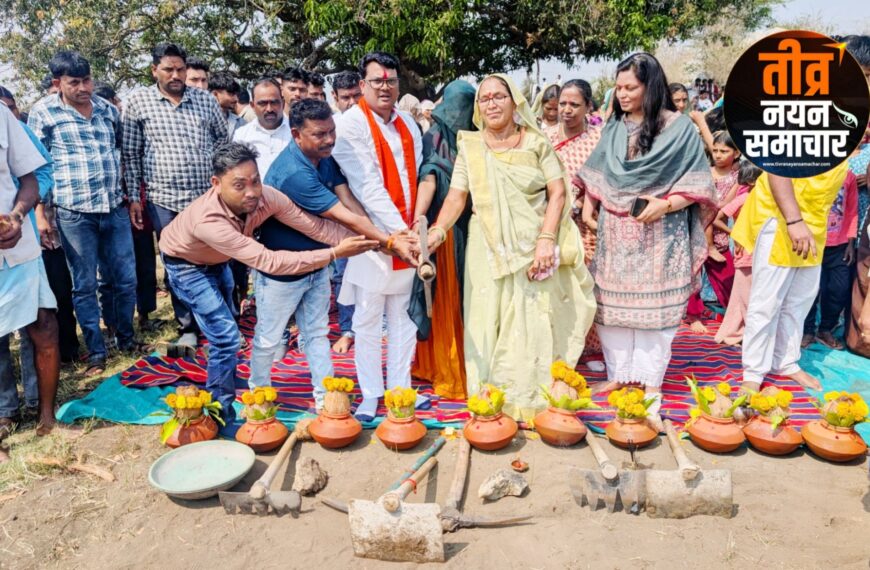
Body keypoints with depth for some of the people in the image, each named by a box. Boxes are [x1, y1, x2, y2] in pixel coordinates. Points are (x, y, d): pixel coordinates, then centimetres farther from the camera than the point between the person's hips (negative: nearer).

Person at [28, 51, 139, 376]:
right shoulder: (43, 112, -1)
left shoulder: (108, 109, 9)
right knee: (84, 285, 4)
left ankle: (126, 337, 27)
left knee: (126, 279, 7)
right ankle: (96, 351, 16)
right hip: (74, 213, -3)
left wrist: (131, 193, 17)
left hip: (115, 208, 3)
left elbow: (123, 152, 21)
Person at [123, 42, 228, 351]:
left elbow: (223, 137, 18)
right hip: (164, 200, -1)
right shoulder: (138, 101, 1)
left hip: (207, 196, 1)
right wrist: (133, 197, 1)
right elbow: (130, 154, 4)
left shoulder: (205, 99, 6)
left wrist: (211, 166, 5)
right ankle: (188, 329, 18)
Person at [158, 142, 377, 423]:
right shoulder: (208, 220, -46)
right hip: (184, 263, -6)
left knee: (224, 331, 22)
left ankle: (221, 388, 47)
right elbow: (269, 261, -48)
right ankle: (221, 413, 6)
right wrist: (335, 253, -49)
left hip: (215, 261, 6)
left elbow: (315, 225, -30)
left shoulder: (266, 197, -32)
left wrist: (365, 242, -42)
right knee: (225, 336, -13)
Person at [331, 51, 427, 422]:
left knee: (402, 315, 12)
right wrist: (397, 229, -18)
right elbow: (367, 185, -14)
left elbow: (417, 176, 10)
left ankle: (400, 388, 23)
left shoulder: (408, 124, 12)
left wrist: (416, 225, -3)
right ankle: (370, 395, 14)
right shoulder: (351, 125, -6)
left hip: (406, 236, 6)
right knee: (368, 319, 3)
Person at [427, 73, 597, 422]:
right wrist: (437, 232, -20)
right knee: (490, 324, 3)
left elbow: (557, 193, -1)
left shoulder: (537, 143, 4)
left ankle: (533, 402, 17)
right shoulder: (470, 147, 6)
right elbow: (456, 197, -2)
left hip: (534, 249, 0)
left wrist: (546, 240, -14)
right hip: (489, 251, 1)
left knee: (533, 326, 2)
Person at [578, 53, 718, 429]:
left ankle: (651, 387, 10)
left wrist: (664, 205, -18)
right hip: (614, 233, 4)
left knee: (653, 307, 0)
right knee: (612, 304, 6)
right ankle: (618, 374, 20)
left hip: (659, 235, -4)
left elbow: (696, 185, -5)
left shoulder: (678, 127, -3)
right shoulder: (614, 127, 11)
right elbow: (596, 176, 18)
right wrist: (588, 206, 4)